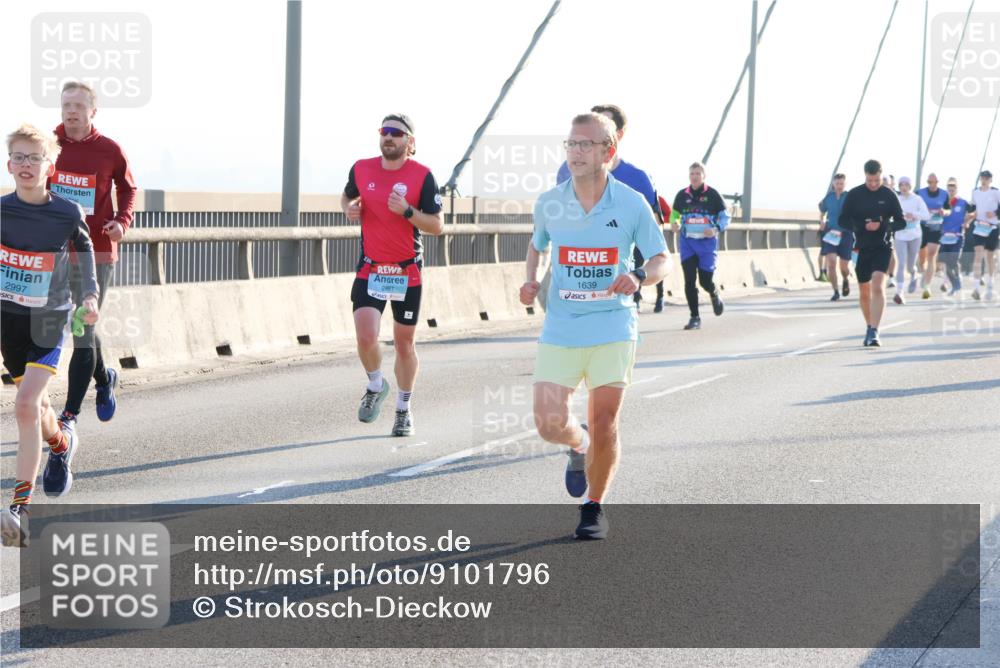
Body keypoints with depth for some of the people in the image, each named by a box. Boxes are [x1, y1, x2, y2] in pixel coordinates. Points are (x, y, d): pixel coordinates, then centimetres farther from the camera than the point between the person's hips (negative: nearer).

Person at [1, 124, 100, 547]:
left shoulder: (67, 214, -10)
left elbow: (83, 248, 11)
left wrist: (90, 294, 3)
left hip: (49, 320, -3)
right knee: (36, 403, 19)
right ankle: (61, 444, 54)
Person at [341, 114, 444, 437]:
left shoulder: (421, 175, -8)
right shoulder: (361, 169, 0)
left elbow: (437, 226, -8)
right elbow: (346, 196, 21)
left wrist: (407, 211, -23)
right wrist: (349, 208, -2)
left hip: (407, 271, -1)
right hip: (370, 268, 1)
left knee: (404, 343, 7)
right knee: (366, 337, -14)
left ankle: (404, 409, 26)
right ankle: (375, 386, 17)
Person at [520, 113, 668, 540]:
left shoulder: (632, 204, -5)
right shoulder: (549, 204, 1)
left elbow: (661, 261, 2)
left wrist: (639, 276, -20)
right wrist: (532, 281, 1)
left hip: (612, 329, -2)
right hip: (559, 330, 2)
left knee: (604, 427, 1)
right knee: (550, 424, -7)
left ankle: (594, 508, 22)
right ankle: (579, 447, 30)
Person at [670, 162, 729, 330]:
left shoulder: (712, 194, -3)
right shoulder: (682, 195, 4)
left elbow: (725, 216, 1)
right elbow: (674, 214, 15)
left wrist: (716, 229, -16)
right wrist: (674, 223, -8)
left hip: (707, 242, -2)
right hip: (687, 242, 2)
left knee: (706, 281, -3)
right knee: (689, 281, -4)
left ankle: (715, 295, 35)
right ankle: (695, 318, 4)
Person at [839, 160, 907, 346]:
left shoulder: (889, 195, -1)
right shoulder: (854, 195, -1)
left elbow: (901, 222, 2)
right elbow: (843, 220, 1)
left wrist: (883, 225, -18)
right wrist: (863, 226, -17)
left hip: (882, 247, -2)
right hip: (861, 247, 2)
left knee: (878, 285, -20)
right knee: (864, 292, 11)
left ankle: (874, 331, -25)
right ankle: (869, 327, 32)